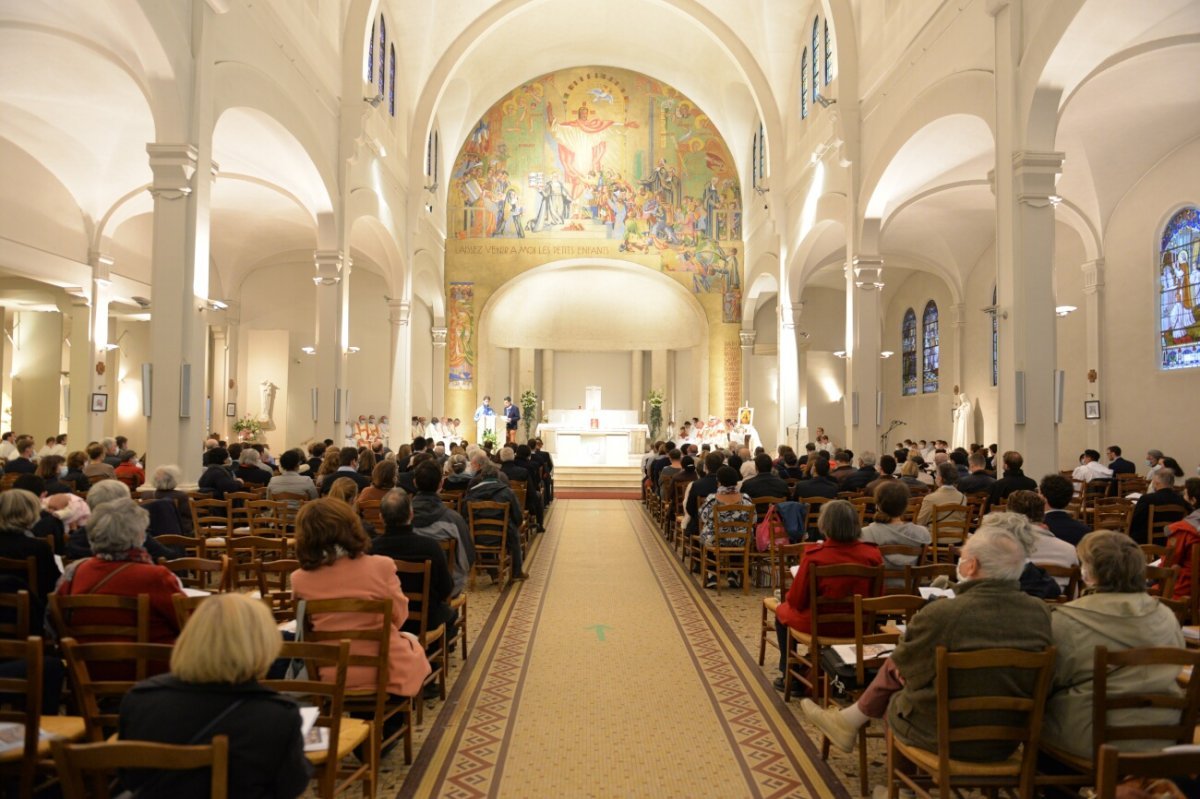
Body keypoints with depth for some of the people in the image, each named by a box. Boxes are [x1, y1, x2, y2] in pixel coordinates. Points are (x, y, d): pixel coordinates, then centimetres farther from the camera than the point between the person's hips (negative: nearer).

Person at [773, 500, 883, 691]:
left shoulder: (814, 555, -24)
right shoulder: (872, 554, -13)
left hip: (819, 625, -4)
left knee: (782, 611, 27)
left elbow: (796, 600, -15)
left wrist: (790, 596, 9)